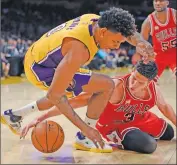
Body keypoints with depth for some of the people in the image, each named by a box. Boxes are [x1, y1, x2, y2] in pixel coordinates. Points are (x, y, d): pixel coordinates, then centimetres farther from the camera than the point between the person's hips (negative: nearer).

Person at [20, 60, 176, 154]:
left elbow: (164, 106, 3)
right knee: (148, 146, -30)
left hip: (139, 119, 6)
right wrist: (41, 118, -50)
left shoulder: (154, 89, -22)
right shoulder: (116, 86, -40)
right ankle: (116, 140, -2)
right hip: (112, 125, -6)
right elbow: (79, 101, -45)